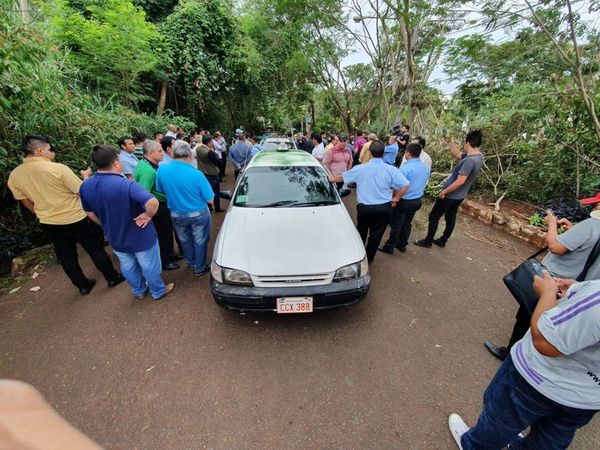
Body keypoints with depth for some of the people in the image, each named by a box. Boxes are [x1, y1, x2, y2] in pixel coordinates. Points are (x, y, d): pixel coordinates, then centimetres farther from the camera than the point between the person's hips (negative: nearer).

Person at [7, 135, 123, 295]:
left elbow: (26, 202, 11)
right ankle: (112, 278, 21)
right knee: (96, 250, 10)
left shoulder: (14, 175, -1)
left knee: (66, 256, 17)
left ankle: (83, 286, 31)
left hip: (49, 224, 6)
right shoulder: (58, 168, -20)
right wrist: (86, 177, 2)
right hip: (76, 219, -5)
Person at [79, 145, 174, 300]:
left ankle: (139, 291, 49)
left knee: (128, 267, 26)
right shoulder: (126, 184, -31)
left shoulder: (85, 186, -8)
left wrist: (109, 226, 19)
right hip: (141, 237, -6)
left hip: (116, 238, 6)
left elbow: (90, 214, 6)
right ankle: (158, 291, 38)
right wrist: (148, 215, -26)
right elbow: (153, 202, -46)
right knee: (150, 267, 16)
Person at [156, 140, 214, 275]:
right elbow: (210, 199, -17)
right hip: (198, 214, -4)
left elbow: (160, 190, 3)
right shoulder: (196, 174, -24)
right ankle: (200, 268, 31)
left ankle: (191, 263, 44)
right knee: (199, 241, 15)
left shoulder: (161, 170, -13)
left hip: (177, 215, 4)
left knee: (185, 241, 25)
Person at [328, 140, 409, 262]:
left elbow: (341, 177, 1)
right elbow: (405, 185, -10)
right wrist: (396, 198, 6)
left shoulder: (360, 169, -11)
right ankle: (369, 258, 31)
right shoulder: (391, 169, -10)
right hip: (384, 208, 0)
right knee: (376, 234, 15)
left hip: (364, 207, 0)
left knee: (361, 232, 25)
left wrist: (332, 178, 21)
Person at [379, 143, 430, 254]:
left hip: (404, 201, -7)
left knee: (396, 225, 5)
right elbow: (424, 184, 14)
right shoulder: (425, 168, 2)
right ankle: (402, 245, 32)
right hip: (417, 201, 7)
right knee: (407, 224, 18)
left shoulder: (406, 168, -22)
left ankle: (389, 247, 17)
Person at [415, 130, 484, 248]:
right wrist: (449, 141, 7)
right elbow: (457, 154, 16)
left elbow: (460, 181, -30)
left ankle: (428, 241, 15)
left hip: (450, 195, -9)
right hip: (459, 196, 9)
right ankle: (442, 241, 32)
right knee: (450, 218, 18)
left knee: (433, 217, 4)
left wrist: (444, 192, -19)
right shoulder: (478, 156, 2)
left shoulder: (470, 160, -29)